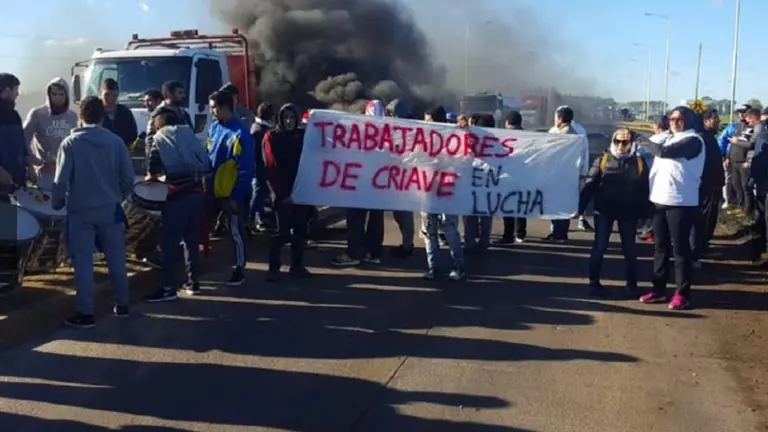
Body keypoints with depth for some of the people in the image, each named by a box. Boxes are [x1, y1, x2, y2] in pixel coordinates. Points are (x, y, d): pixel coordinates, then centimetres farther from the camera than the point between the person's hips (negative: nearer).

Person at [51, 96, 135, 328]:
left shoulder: (70, 143, -8)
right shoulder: (116, 141, -2)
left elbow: (61, 180, -10)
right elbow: (128, 178, -1)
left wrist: (56, 204, 7)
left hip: (80, 210, -2)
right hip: (110, 209, 2)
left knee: (83, 262, 3)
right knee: (116, 258, 14)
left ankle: (85, 313, 6)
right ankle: (122, 305, 23)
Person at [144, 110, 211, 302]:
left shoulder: (160, 138, 6)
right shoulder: (191, 135, 17)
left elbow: (154, 170, -5)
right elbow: (207, 166, 8)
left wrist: (151, 177, 15)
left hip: (177, 194, -5)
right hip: (197, 191, 5)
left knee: (170, 242, 0)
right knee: (192, 240, 15)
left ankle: (169, 288, 1)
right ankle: (193, 282, 21)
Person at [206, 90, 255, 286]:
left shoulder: (240, 134, -19)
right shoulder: (213, 127, 4)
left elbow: (246, 170, -18)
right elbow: (206, 156, 13)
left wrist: (236, 196, -17)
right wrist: (204, 184, 7)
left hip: (231, 194, -7)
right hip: (212, 191, 7)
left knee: (236, 233, 7)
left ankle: (239, 270, 21)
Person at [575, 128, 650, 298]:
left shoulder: (639, 162, 2)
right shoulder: (602, 160, -1)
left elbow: (644, 189, 3)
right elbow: (589, 185, -4)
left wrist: (645, 212, -1)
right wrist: (580, 208, -9)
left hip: (629, 212, 1)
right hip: (604, 210, -1)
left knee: (630, 249, 9)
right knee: (599, 247, 4)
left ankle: (632, 284, 20)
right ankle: (594, 282, 14)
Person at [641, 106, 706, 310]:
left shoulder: (693, 140, -8)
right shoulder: (670, 139, 18)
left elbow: (664, 151, -21)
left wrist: (647, 142, -5)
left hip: (681, 203, -8)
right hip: (660, 200, 8)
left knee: (680, 248, -1)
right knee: (660, 247, 13)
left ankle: (682, 293, 7)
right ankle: (659, 289, 22)